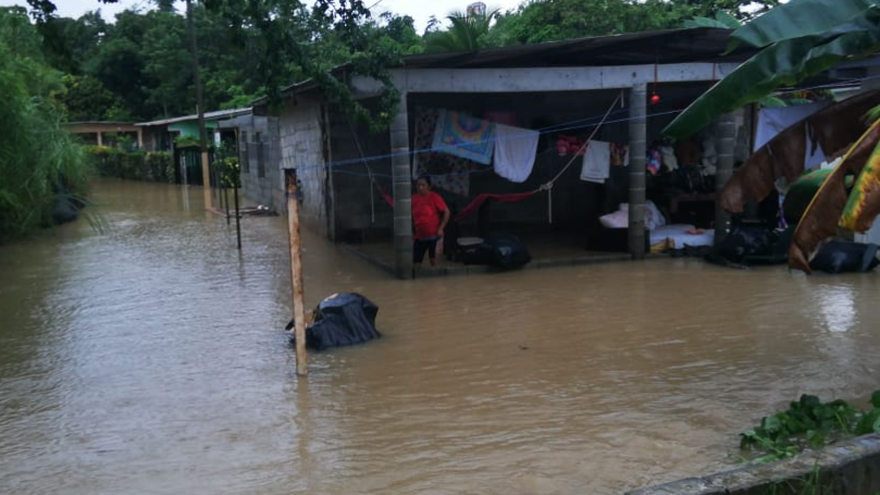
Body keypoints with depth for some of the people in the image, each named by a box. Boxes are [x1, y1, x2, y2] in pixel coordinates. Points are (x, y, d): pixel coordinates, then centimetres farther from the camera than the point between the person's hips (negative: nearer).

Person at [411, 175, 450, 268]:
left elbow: (446, 212, -7)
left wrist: (441, 228, -14)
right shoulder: (414, 199, 2)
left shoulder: (434, 197, -10)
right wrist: (413, 232, 11)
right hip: (419, 236, 4)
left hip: (433, 235, -4)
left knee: (433, 260, 1)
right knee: (415, 263, 4)